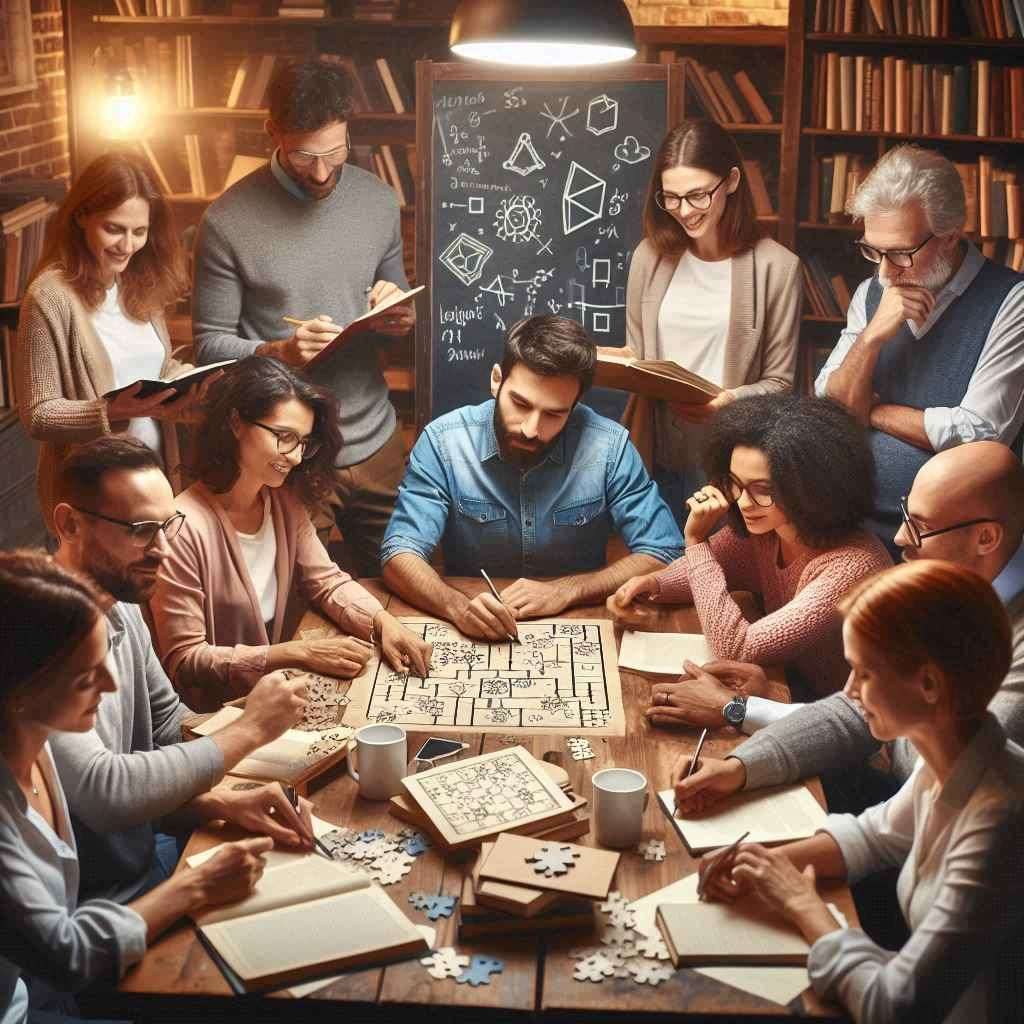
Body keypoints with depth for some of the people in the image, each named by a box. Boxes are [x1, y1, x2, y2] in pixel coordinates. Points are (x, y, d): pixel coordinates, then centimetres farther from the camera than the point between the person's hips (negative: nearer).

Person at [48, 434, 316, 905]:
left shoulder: (121, 607, 2)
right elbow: (102, 793, -33)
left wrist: (221, 801, -9)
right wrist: (248, 729, -23)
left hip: (152, 849, 8)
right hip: (103, 900, -8)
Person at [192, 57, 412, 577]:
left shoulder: (378, 200, 2)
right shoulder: (228, 221, -11)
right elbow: (210, 344, -6)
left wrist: (400, 317, -8)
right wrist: (278, 352, -25)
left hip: (376, 442, 4)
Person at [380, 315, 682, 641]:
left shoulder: (609, 447, -12)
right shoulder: (443, 442, -11)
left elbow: (664, 556, -9)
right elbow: (400, 557, -14)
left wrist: (565, 589, -21)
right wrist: (457, 606, -34)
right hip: (469, 638, 0)